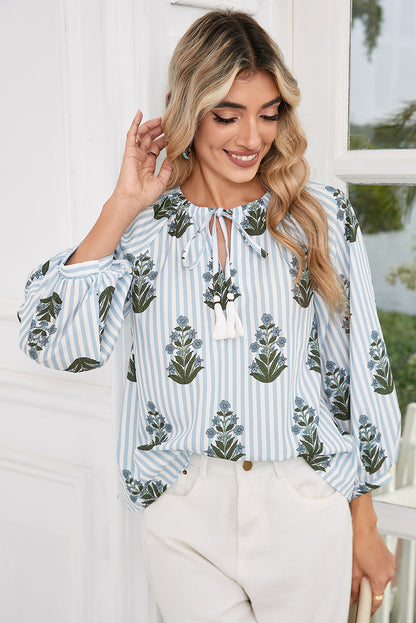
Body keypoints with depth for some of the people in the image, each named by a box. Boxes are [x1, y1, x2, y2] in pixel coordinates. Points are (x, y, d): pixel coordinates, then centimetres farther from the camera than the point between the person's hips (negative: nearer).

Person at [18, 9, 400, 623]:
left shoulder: (321, 217, -2)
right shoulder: (142, 226, 0)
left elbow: (359, 368, 2)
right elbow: (55, 341, -13)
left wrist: (365, 526, 4)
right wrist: (124, 205, -11)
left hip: (305, 504, 0)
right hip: (183, 509, 0)